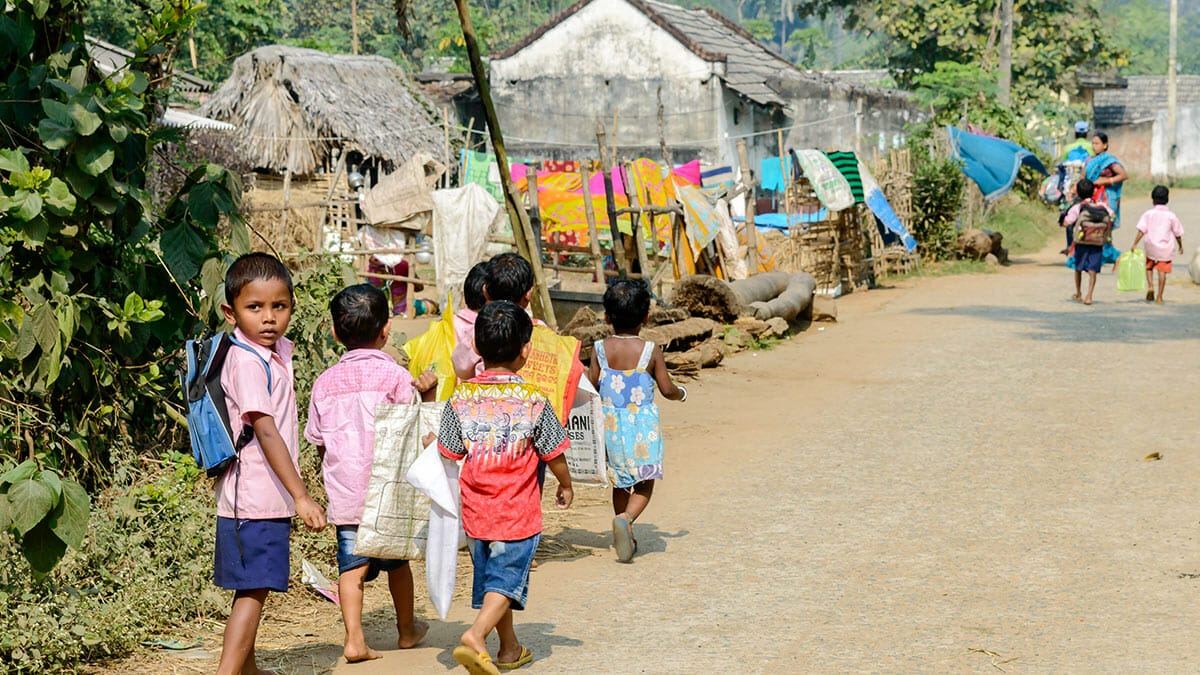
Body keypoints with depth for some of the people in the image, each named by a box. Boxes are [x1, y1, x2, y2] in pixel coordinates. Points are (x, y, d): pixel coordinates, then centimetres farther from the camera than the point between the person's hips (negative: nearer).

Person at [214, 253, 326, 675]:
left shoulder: (275, 351, 10)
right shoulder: (248, 362, -18)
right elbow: (266, 432, -24)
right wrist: (301, 497, -26)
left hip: (266, 497, 9)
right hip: (257, 499, -9)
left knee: (252, 589, 20)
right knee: (253, 592, -10)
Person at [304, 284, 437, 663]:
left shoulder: (325, 382, 5)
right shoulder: (395, 376, -6)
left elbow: (319, 442, 10)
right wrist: (429, 393, -4)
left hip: (344, 493, 2)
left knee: (352, 565, 2)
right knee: (397, 560, 15)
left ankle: (354, 639, -9)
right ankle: (407, 629, 31)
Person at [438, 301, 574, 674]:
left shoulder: (460, 397, -5)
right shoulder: (533, 400, -11)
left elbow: (448, 454, -1)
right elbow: (554, 454, -2)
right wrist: (566, 486, 16)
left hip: (476, 511, 4)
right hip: (518, 512, -4)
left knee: (490, 575, 18)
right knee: (506, 580, 0)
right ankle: (476, 636, -21)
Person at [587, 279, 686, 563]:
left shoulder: (600, 349, -5)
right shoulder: (651, 351, -10)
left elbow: (592, 386, 0)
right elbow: (667, 389, -4)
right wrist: (681, 393, 18)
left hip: (610, 422, 3)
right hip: (642, 423, -3)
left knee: (620, 481, 18)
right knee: (644, 484, 3)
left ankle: (624, 537, 24)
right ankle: (626, 518, -24)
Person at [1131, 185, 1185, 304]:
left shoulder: (1148, 214, -4)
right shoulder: (1171, 216, -1)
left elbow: (1142, 230, -10)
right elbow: (1178, 234, 6)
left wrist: (1134, 244, -9)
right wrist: (1180, 246, 21)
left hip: (1152, 247, 0)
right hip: (1166, 248, 0)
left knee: (1149, 267, 21)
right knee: (1162, 271, 2)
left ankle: (1150, 286, 0)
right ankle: (1159, 297, 2)